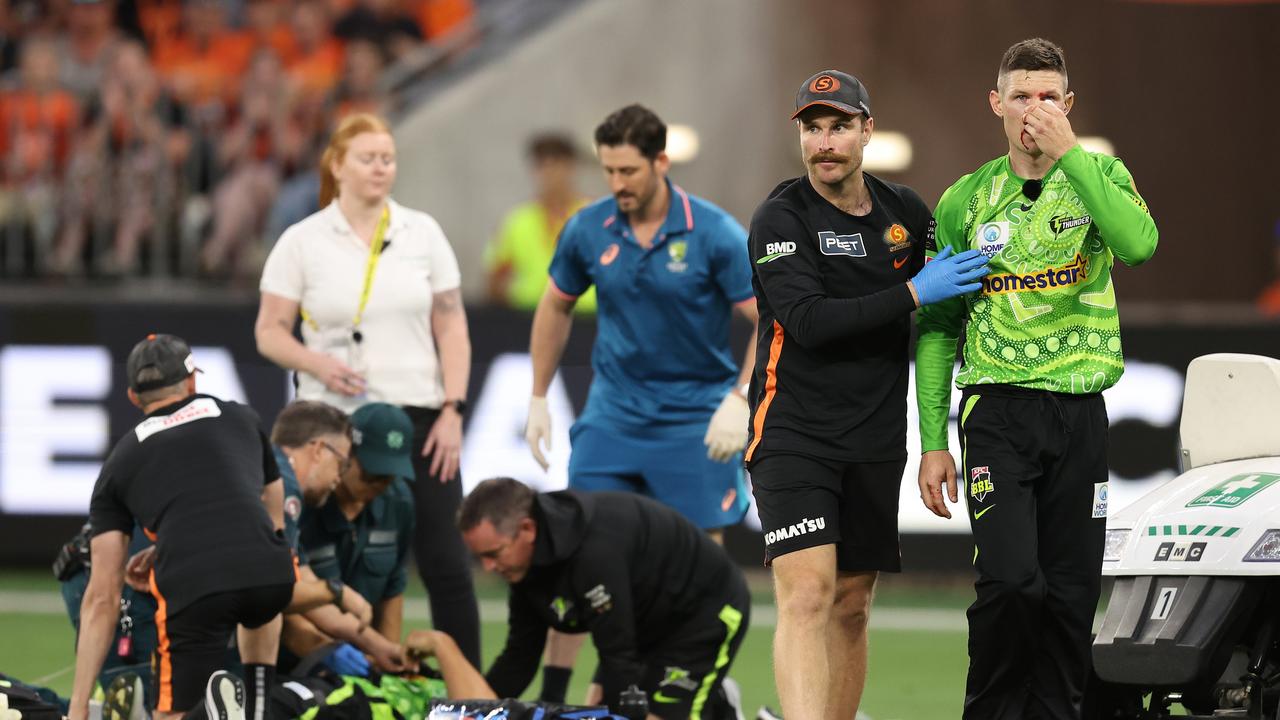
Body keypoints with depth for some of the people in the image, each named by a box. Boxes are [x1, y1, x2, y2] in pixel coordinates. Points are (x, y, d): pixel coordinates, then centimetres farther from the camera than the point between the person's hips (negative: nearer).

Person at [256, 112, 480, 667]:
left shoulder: (422, 232, 7)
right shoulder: (302, 242, 2)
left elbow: (451, 328, 8)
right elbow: (269, 332, 3)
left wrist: (453, 410, -1)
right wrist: (318, 364, -16)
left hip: (417, 418, 1)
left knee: (446, 565, -3)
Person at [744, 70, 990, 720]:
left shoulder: (905, 212, 10)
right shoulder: (781, 218, -7)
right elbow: (808, 320, -19)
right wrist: (913, 294, -20)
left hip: (875, 441, 6)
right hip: (795, 436, -6)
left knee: (851, 607, 10)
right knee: (806, 597, -18)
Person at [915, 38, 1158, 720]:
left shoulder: (1101, 176, 6)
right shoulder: (966, 200, 6)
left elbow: (1138, 244, -18)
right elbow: (936, 328, 9)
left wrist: (1067, 153, -17)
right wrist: (932, 442, 3)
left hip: (1081, 412, 1)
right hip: (998, 408, -1)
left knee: (1072, 590, 4)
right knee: (1011, 580, -17)